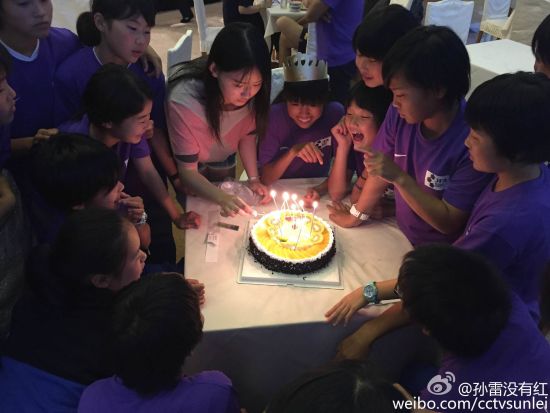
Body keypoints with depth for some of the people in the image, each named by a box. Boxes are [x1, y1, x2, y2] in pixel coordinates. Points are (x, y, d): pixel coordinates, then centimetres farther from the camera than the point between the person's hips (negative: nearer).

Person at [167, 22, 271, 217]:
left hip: (224, 161, 3)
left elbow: (247, 134, -11)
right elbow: (188, 171, -33)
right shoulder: (184, 101, -43)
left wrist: (254, 179, -24)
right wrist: (222, 198, -50)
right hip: (193, 166, -3)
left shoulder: (253, 93, -33)